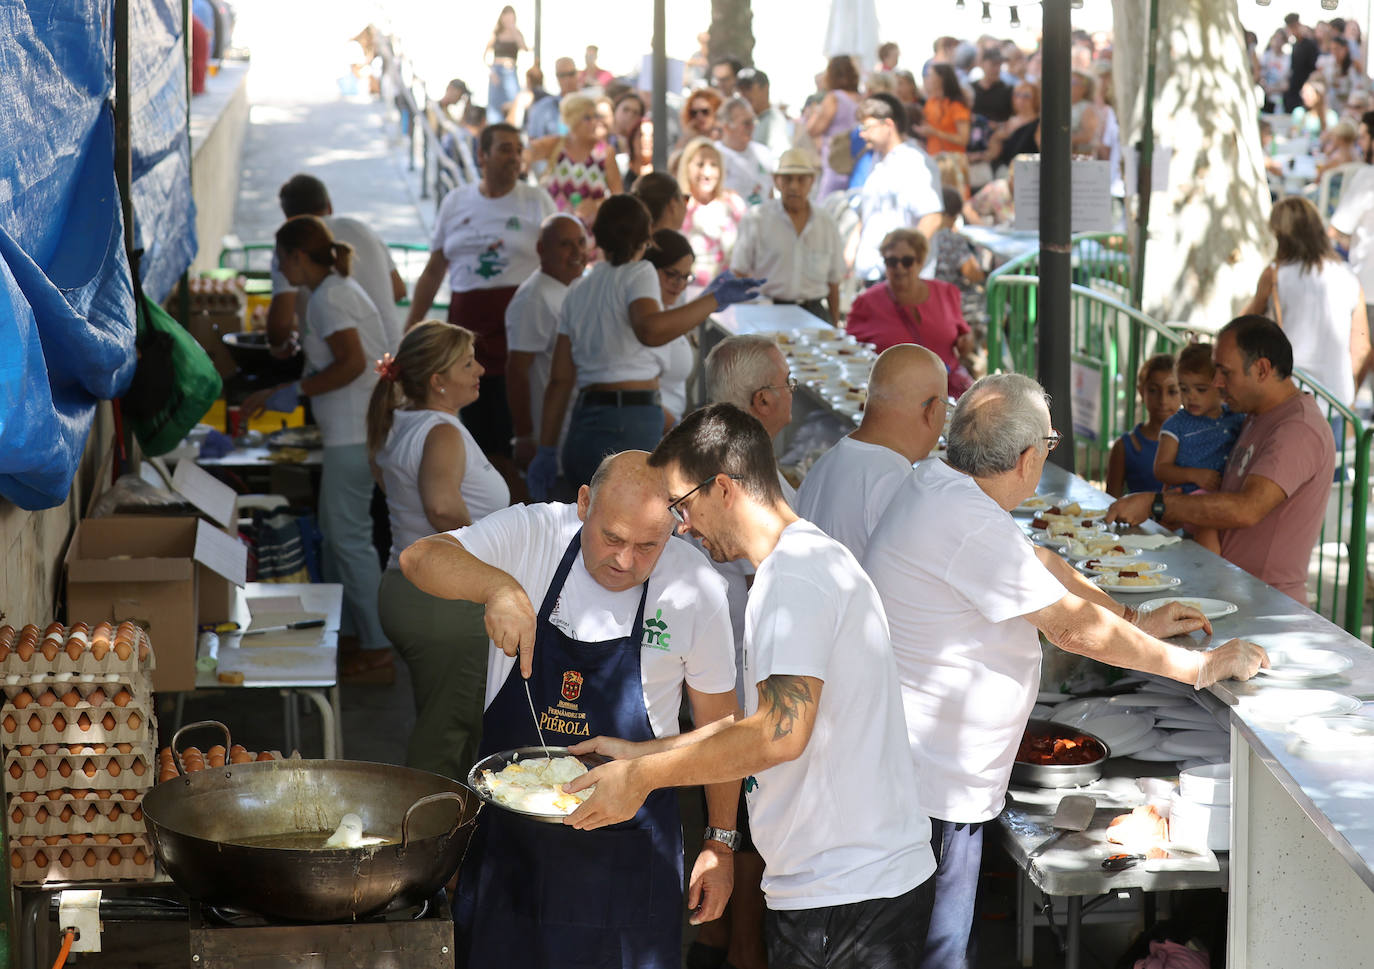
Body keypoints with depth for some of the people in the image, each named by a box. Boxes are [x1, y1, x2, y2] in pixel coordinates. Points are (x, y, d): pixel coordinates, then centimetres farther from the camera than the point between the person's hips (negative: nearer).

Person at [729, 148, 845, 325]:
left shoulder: (827, 223, 12)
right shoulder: (756, 219, 3)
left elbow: (833, 282, 17)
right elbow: (738, 272, 4)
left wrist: (835, 327, 14)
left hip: (813, 311, 2)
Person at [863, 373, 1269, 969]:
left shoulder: (934, 482, 6)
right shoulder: (971, 526, -24)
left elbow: (1038, 563, 19)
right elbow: (1074, 628, -19)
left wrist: (1137, 622, 18)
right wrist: (1199, 667, -10)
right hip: (934, 789, -10)